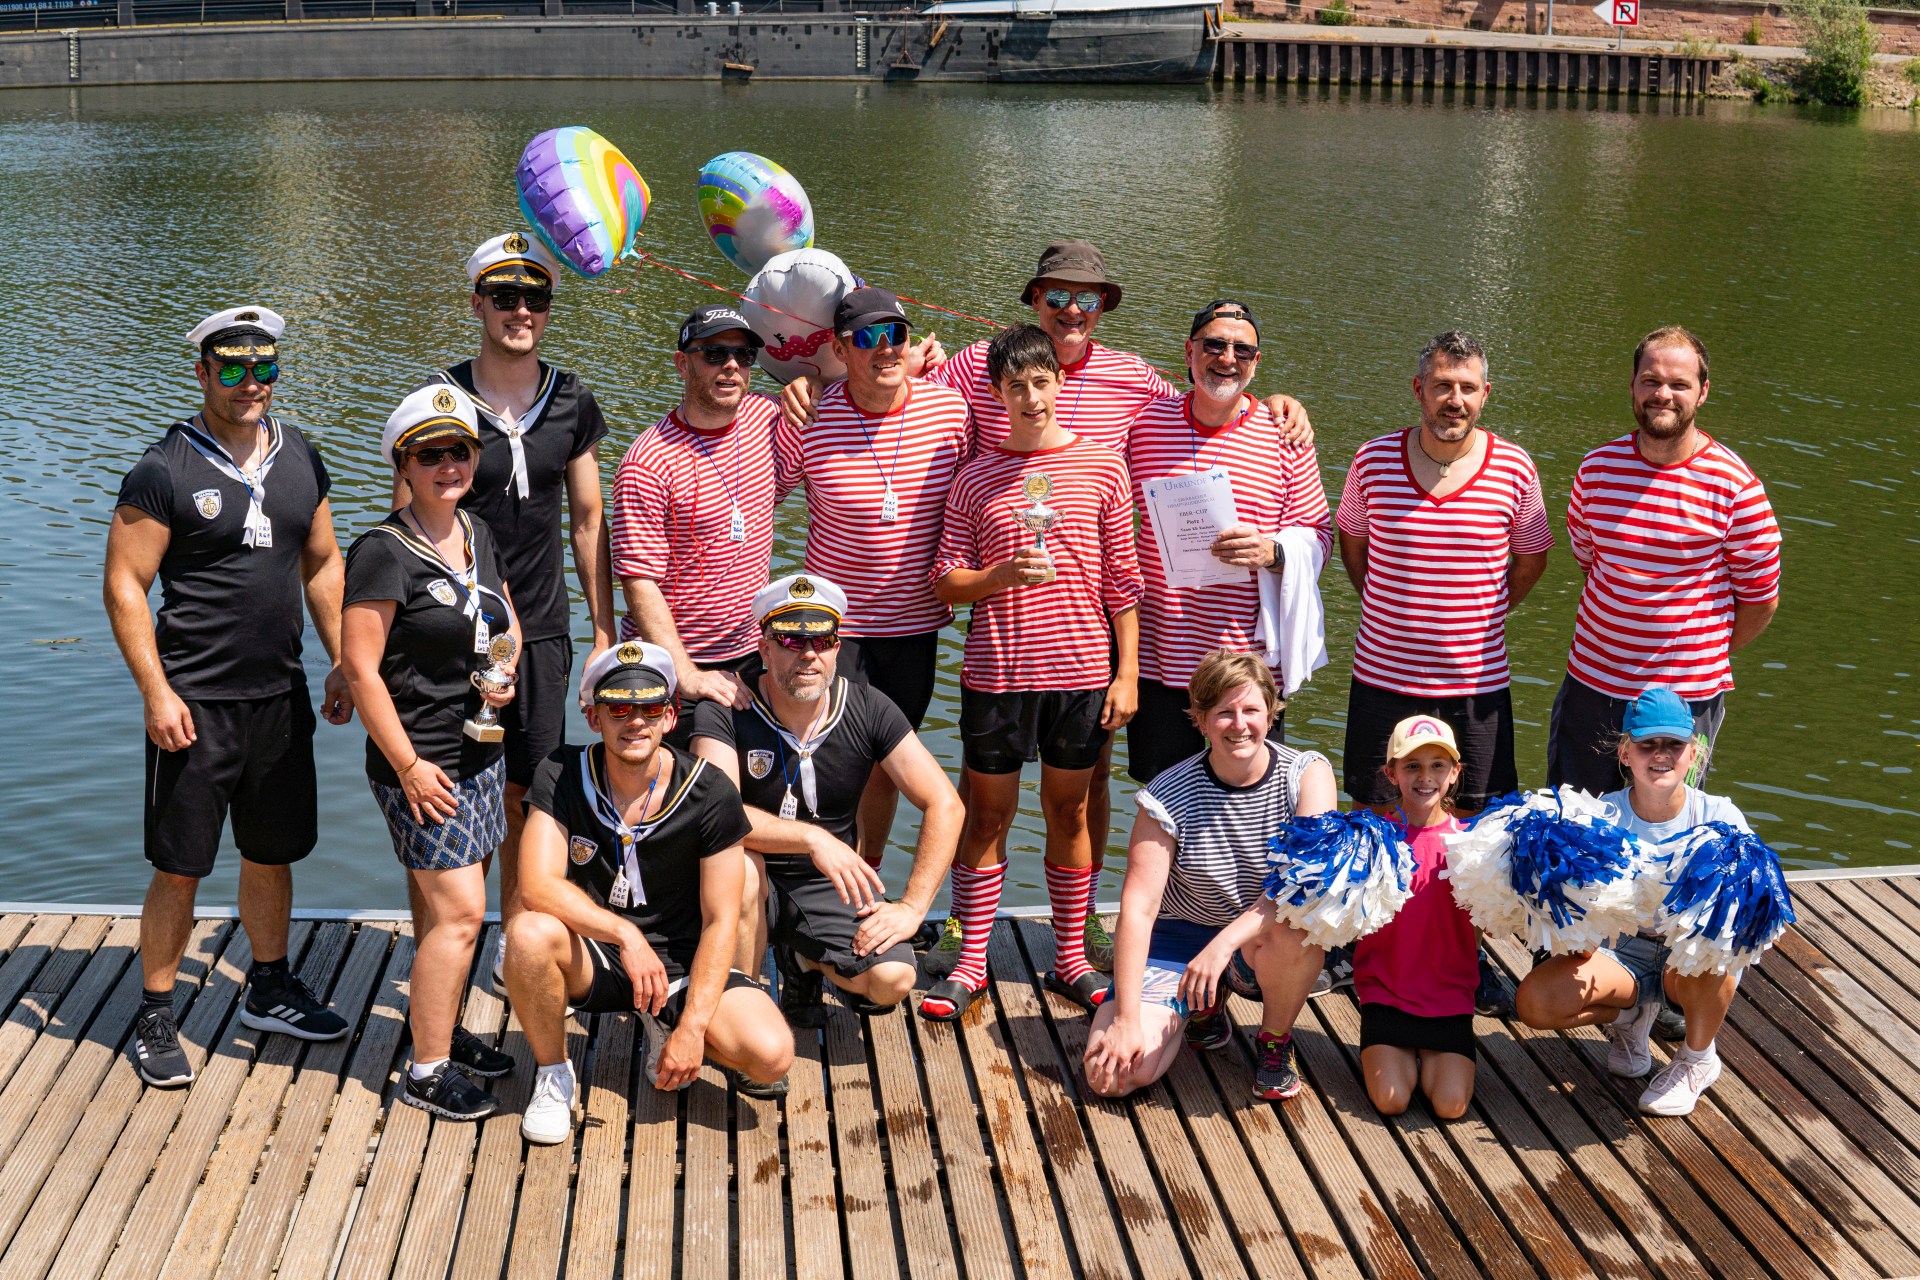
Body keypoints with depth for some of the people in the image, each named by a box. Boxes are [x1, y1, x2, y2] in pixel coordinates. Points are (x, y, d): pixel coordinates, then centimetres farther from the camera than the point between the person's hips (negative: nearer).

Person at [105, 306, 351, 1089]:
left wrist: (343, 664, 11)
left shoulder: (299, 458, 8)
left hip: (280, 697, 6)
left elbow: (322, 565, 16)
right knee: (178, 870, 1)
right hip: (194, 704, -5)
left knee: (273, 854, 17)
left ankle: (269, 990, 34)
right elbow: (124, 586, -10)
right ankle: (155, 1019, 16)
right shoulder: (164, 471, -10)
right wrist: (156, 691, -15)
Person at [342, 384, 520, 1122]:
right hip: (422, 763, -7)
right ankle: (427, 1071, 3)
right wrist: (408, 766, -17)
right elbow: (361, 668, -16)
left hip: (480, 751, 7)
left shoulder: (478, 536, 9)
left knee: (443, 908, 16)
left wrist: (505, 672, 1)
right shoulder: (385, 553, -15)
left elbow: (508, 623, 23)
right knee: (458, 912, -8)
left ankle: (438, 1027, 31)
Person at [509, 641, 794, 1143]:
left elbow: (720, 922, -11)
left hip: (680, 959, 0)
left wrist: (692, 1029, -19)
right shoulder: (561, 777, -10)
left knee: (771, 1056, -24)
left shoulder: (710, 795, -12)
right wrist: (625, 934, -35)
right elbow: (539, 886, -22)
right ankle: (553, 1075, -6)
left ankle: (665, 1028, 12)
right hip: (592, 958, 0)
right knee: (531, 932, -35)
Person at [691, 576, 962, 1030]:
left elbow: (944, 805, -8)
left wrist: (912, 907, -17)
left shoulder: (869, 710, -7)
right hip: (757, 884, -2)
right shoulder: (724, 711, -15)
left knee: (892, 979, -23)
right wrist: (813, 838, -40)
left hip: (829, 887, 2)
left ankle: (804, 959, 13)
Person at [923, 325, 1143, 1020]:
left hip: (1081, 670, 0)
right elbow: (947, 581, 2)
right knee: (988, 813, 7)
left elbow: (1121, 579, 3)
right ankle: (971, 962, 16)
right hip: (996, 670, 0)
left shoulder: (1102, 466, 2)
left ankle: (1070, 957, 22)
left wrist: (1127, 672, 0)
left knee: (1069, 811, 10)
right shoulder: (976, 478, 3)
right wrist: (1004, 575, -17)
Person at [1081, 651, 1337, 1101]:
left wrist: (1224, 943, -36)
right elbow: (1138, 907, -18)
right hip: (1178, 937, 0)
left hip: (1267, 948, 0)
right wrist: (1126, 1018, -25)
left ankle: (1275, 1040, -5)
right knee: (1114, 1075, -20)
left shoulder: (1307, 774, -12)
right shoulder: (1168, 797, -14)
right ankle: (1204, 1004, 14)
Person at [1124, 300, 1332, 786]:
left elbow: (1316, 534, 2)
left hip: (1250, 663, -2)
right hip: (1158, 658, 2)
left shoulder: (1285, 436, -1)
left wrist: (1272, 552, -20)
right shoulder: (1147, 422, 5)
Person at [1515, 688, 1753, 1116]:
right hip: (1622, 949, 2)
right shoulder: (1602, 816, -9)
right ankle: (1632, 1014, 11)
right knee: (1534, 1001, -24)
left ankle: (1697, 1059, -4)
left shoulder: (1720, 817, -10)